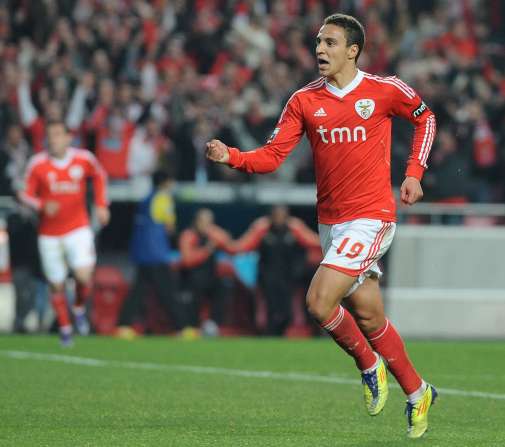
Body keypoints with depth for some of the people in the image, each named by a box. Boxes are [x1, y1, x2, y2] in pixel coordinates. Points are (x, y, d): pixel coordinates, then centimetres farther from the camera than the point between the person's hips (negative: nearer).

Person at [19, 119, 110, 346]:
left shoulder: (83, 159, -5)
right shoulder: (37, 164, -8)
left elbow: (99, 176, 16)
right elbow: (25, 194, -3)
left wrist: (101, 205, 7)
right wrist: (42, 205, -23)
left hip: (78, 229, 0)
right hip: (49, 233, 0)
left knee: (84, 276, -19)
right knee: (56, 285, 4)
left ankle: (80, 308, 12)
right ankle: (65, 329, 25)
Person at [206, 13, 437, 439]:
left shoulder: (385, 91, -6)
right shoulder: (304, 101, 2)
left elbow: (425, 117, 12)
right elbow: (272, 155, -3)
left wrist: (414, 173, 3)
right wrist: (230, 156, -20)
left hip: (371, 217, -5)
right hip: (330, 222, 5)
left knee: (319, 300, -19)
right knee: (368, 316, 10)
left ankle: (368, 363, 7)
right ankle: (417, 392, 28)